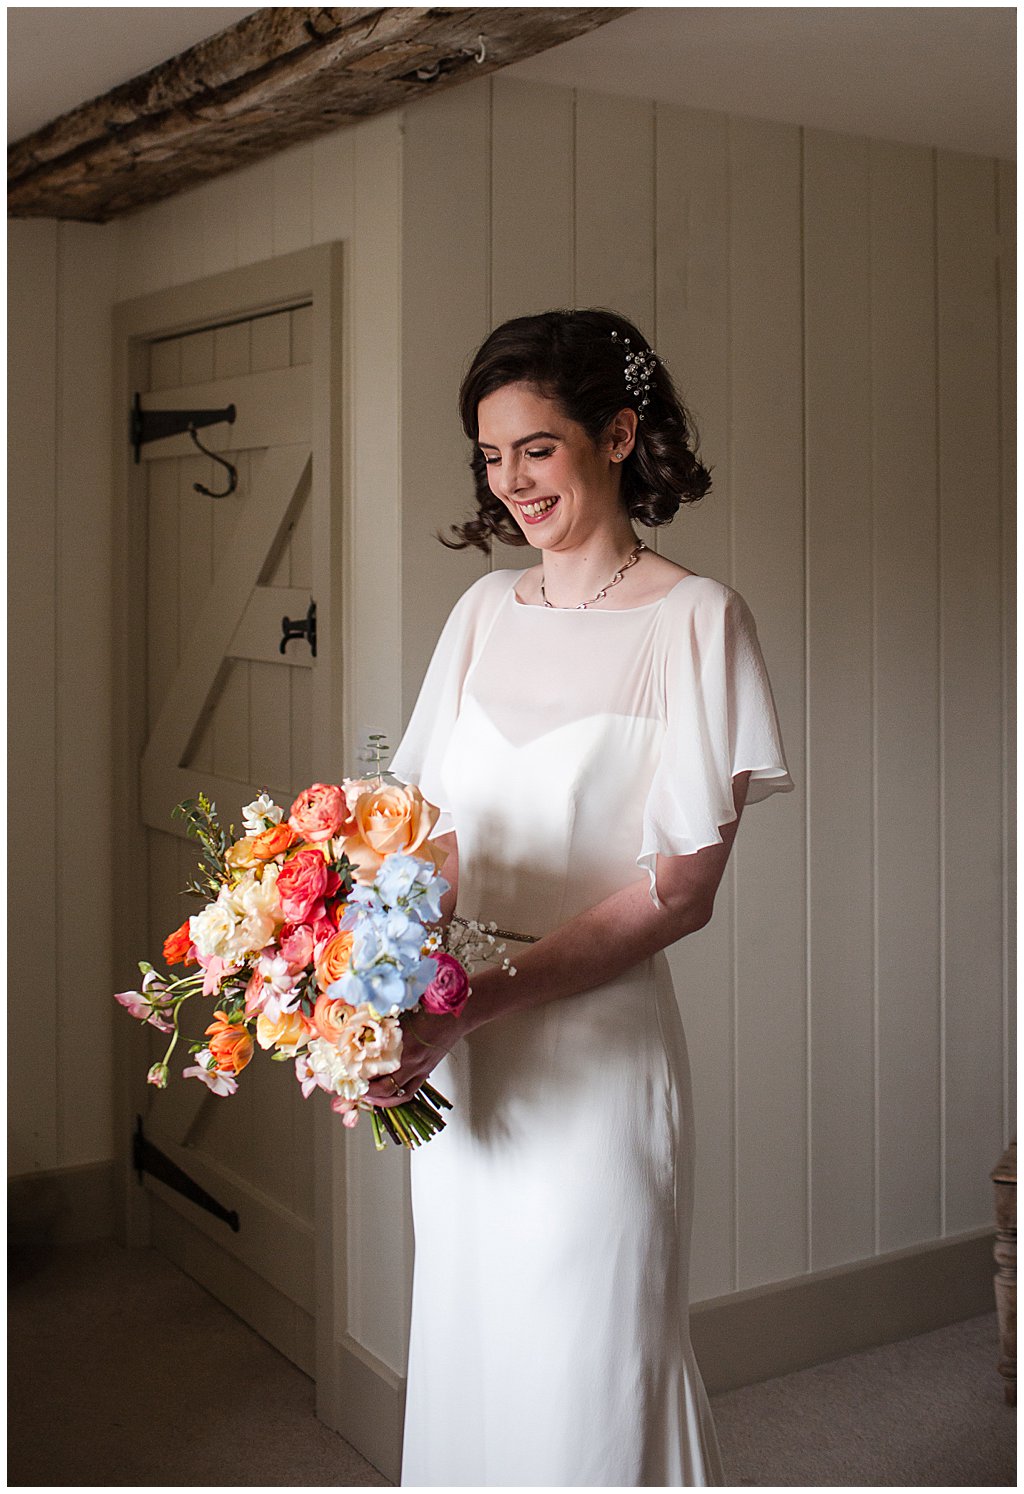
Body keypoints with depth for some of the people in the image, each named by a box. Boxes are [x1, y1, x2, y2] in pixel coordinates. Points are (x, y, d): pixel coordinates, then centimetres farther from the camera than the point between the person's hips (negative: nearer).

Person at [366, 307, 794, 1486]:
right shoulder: (485, 611, 10)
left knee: (587, 1386, 5)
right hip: (455, 1059, 6)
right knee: (465, 1362, 17)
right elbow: (441, 832, 12)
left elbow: (683, 889, -13)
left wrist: (476, 1000, -22)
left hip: (593, 1053, -5)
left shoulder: (692, 617, -8)